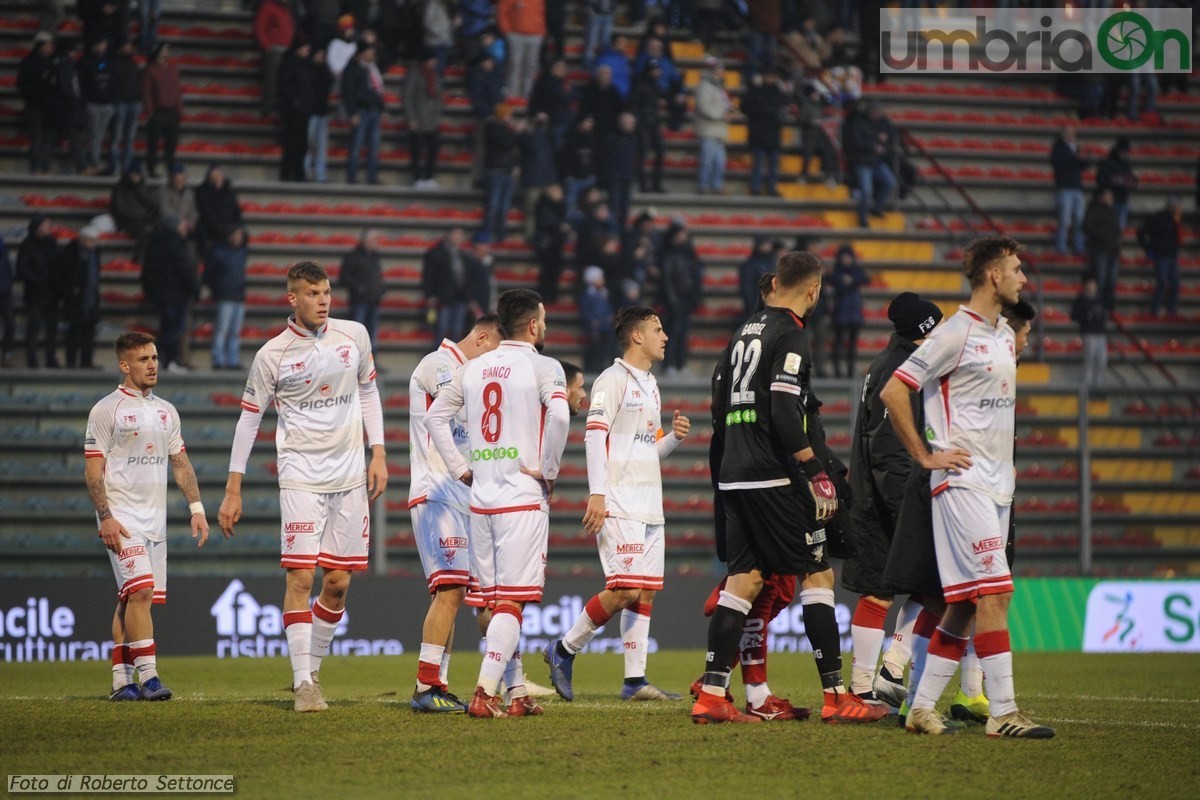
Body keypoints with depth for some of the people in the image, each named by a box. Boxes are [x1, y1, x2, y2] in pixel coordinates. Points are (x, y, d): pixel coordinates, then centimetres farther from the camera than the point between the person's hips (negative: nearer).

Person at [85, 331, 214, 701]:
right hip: (122, 516, -6)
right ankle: (147, 676, -19)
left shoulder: (165, 411, 15)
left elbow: (180, 463, 19)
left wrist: (196, 507, 9)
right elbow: (93, 470, -8)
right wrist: (105, 518, -16)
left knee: (132, 598, 7)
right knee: (140, 590, -17)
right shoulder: (106, 410, -5)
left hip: (155, 518, 6)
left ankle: (122, 681, 9)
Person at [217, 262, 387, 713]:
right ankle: (303, 685, -10)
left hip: (350, 476, 3)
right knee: (300, 577, -11)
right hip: (301, 476, -3)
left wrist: (378, 455, 8)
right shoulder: (273, 354, -4)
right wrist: (233, 491, 1)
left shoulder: (354, 336, 4)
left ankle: (313, 668, 22)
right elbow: (249, 419, 2)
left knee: (338, 583, 5)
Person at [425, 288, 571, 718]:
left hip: (480, 500, 6)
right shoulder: (543, 367, -6)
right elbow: (558, 416, -23)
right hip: (524, 499, -6)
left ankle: (517, 694, 16)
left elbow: (435, 417, 14)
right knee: (512, 600, -5)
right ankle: (485, 693, -15)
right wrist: (548, 470, -12)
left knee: (495, 599, 12)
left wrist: (461, 469, 15)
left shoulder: (473, 368, 11)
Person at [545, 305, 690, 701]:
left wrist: (674, 437, 5)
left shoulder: (650, 386, 21)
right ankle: (565, 649, -1)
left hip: (649, 506, 9)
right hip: (619, 504, -9)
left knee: (645, 592, 4)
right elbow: (594, 435, -13)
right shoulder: (613, 380, -6)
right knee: (625, 589, -15)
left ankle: (635, 680, 4)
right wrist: (597, 493, -20)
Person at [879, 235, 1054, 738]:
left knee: (965, 603, 7)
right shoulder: (956, 333, -11)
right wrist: (926, 456, -10)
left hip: (997, 485, 9)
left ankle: (922, 707, 11)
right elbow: (892, 392, -13)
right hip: (963, 482, -9)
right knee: (994, 592, -13)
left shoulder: (1005, 336, 16)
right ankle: (1003, 711, -14)